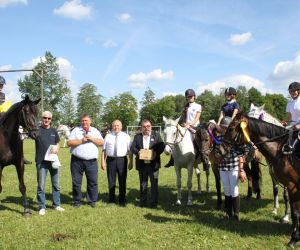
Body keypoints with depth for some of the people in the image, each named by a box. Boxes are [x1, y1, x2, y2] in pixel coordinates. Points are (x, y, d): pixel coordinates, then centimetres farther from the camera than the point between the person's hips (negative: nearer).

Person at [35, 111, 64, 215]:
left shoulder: (54, 131, 8)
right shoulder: (37, 129, -4)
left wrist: (56, 148, -4)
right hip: (41, 162, -4)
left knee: (56, 184, 12)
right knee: (41, 186, 2)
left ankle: (56, 204, 25)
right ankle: (42, 207, 13)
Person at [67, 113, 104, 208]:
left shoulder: (95, 131, 13)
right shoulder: (76, 130, 9)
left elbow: (101, 142, 3)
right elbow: (69, 143, 0)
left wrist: (91, 138, -8)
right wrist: (81, 141, -9)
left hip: (92, 161, 1)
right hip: (77, 161, -1)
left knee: (93, 181, 2)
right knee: (76, 182, 3)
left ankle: (92, 200, 14)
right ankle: (77, 201, 16)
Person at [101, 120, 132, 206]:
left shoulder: (126, 136, 5)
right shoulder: (108, 136, 8)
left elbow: (129, 150, 1)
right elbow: (104, 150, 6)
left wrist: (130, 162, -6)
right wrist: (103, 161, 0)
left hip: (122, 160, -1)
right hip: (110, 160, 1)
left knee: (122, 181, 4)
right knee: (111, 181, 8)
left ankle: (122, 200, 16)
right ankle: (111, 200, 21)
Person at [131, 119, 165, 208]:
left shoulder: (156, 135, 5)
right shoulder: (137, 136, 9)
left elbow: (162, 146, -2)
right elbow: (132, 147, 2)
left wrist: (156, 152, -20)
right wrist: (138, 152, -19)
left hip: (153, 164, -1)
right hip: (142, 164, 2)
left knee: (154, 184, 3)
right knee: (142, 184, 10)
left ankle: (154, 202, 13)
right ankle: (142, 202, 20)